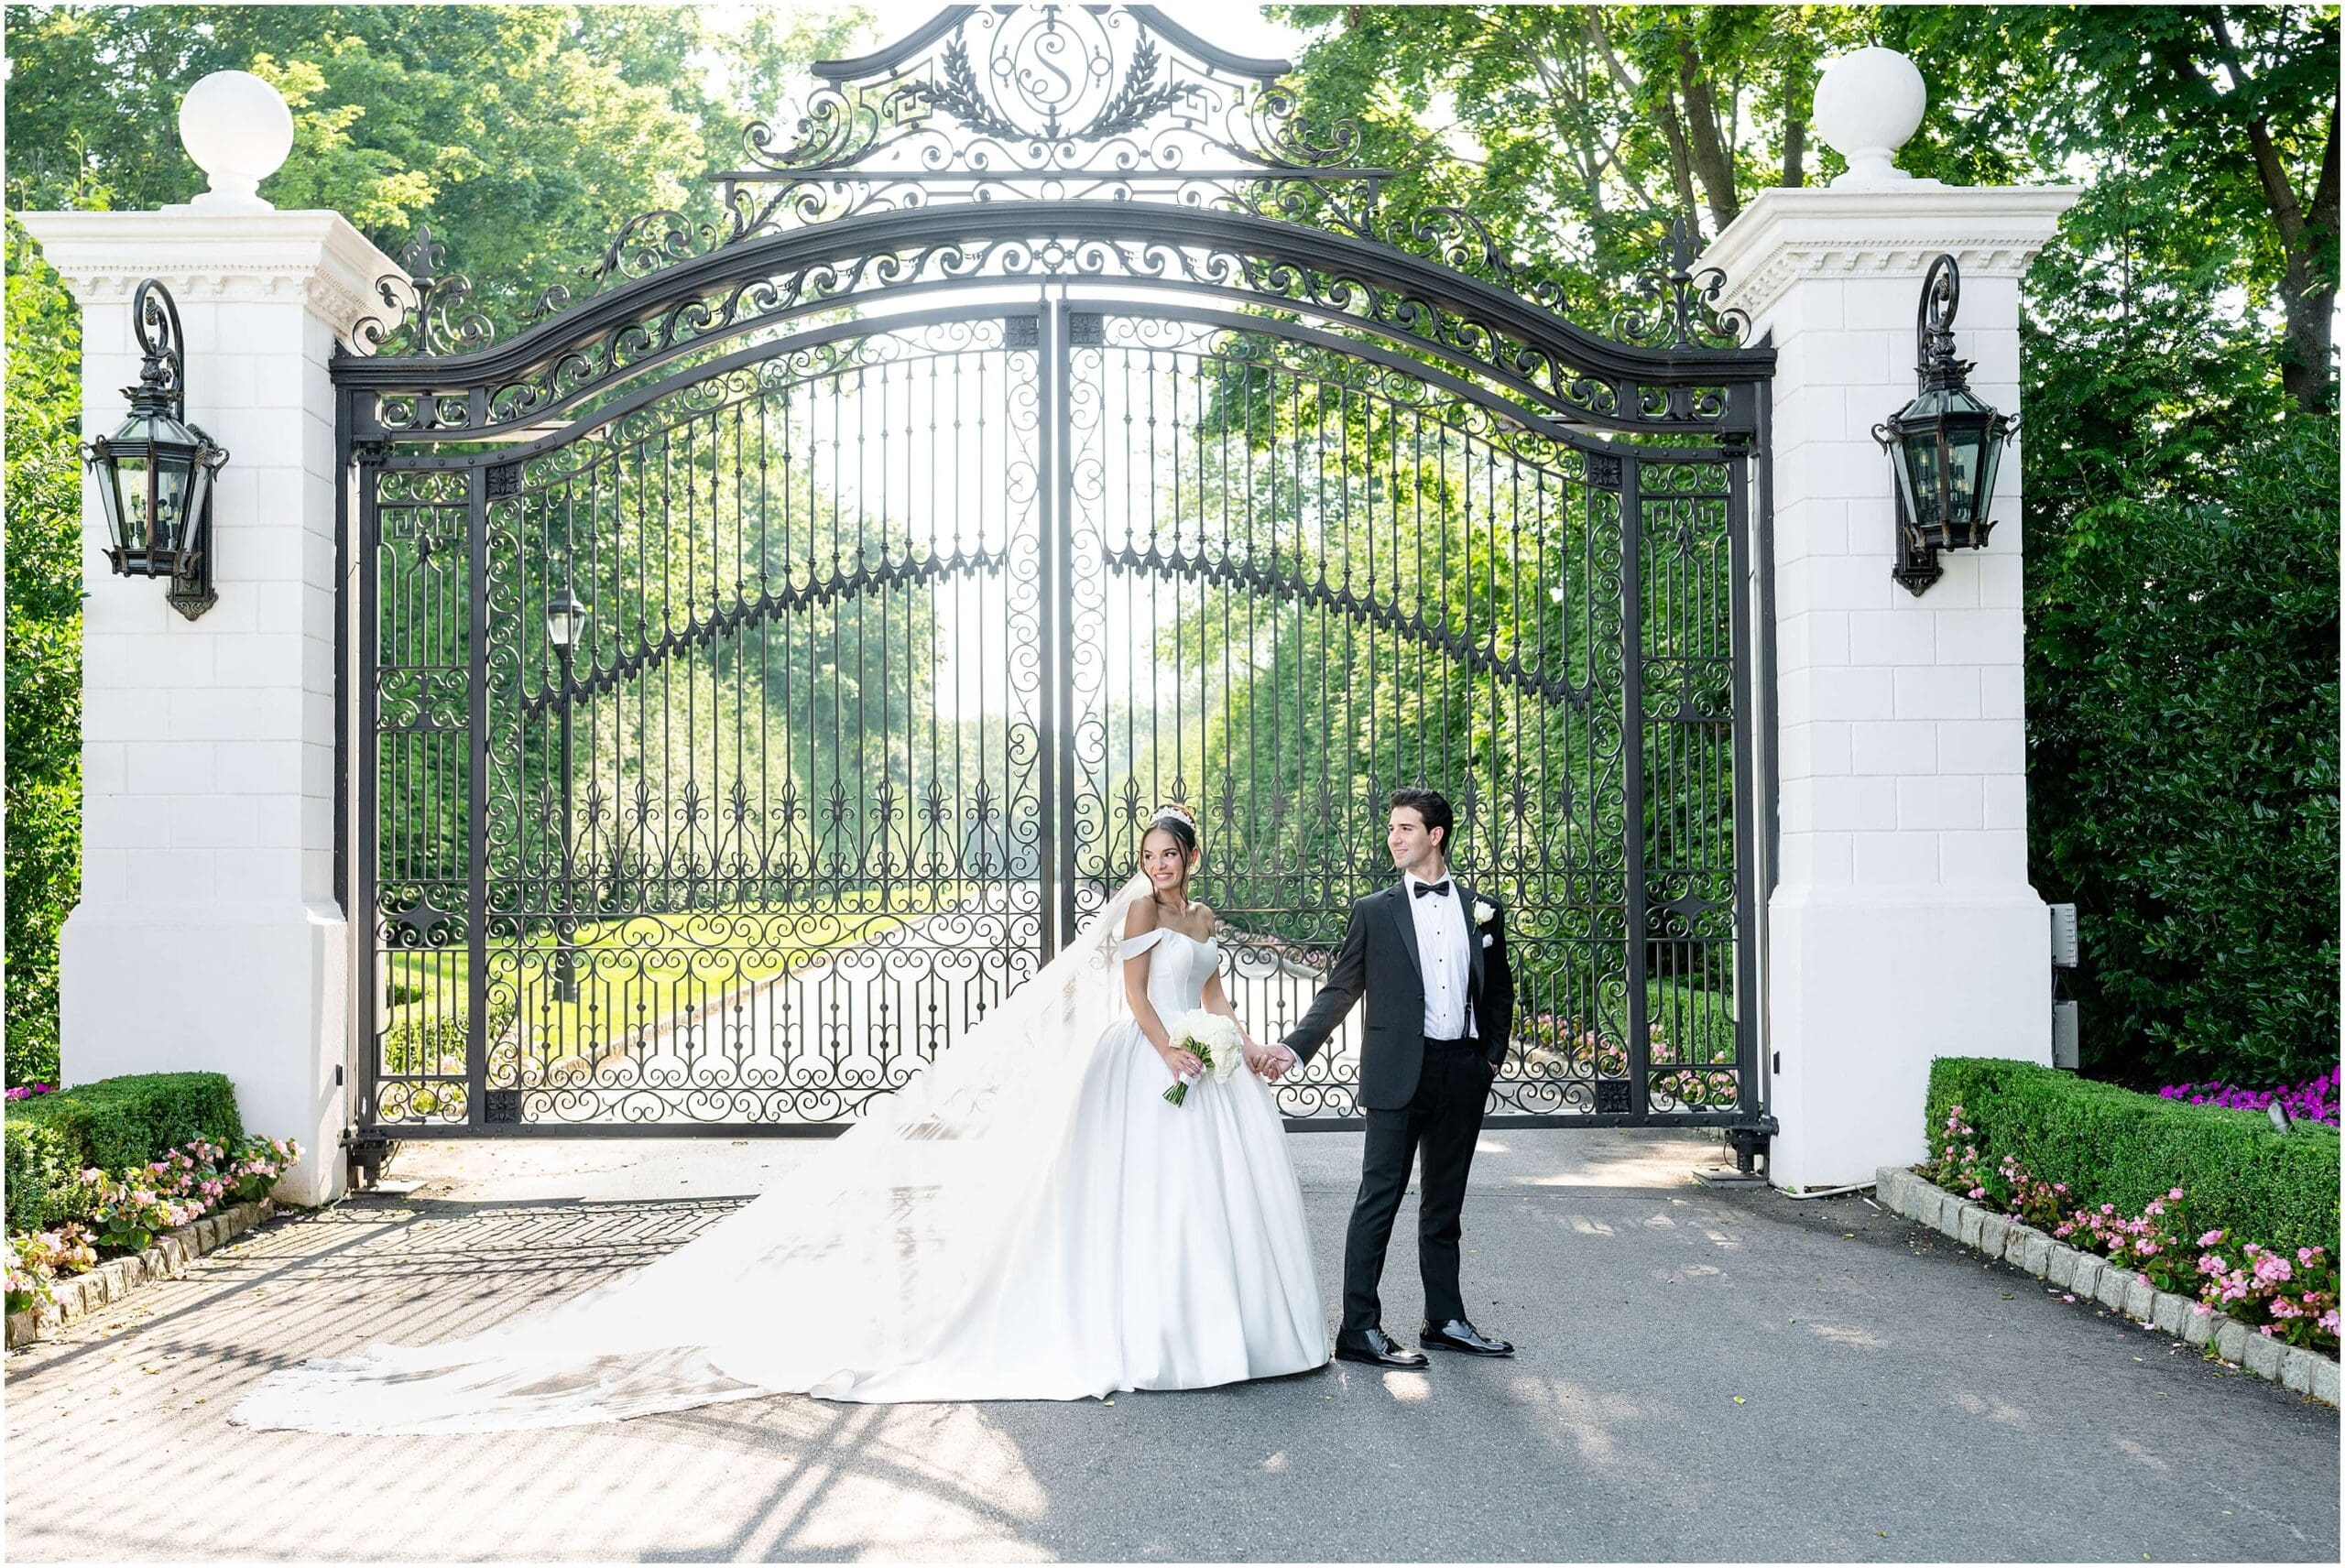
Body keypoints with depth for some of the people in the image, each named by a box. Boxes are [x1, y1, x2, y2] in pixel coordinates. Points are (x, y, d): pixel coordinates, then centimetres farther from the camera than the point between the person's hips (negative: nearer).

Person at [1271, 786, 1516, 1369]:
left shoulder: (1483, 910, 9)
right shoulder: (1375, 912, 2)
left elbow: (1498, 993, 17)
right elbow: (1338, 992, 1)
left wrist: (1492, 1058, 8)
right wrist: (1294, 1048, -10)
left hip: (1462, 1075, 3)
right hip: (1399, 1073, -3)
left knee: (1445, 1205, 13)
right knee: (1379, 1199, -3)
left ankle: (1445, 1320, 23)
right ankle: (1359, 1329, 1)